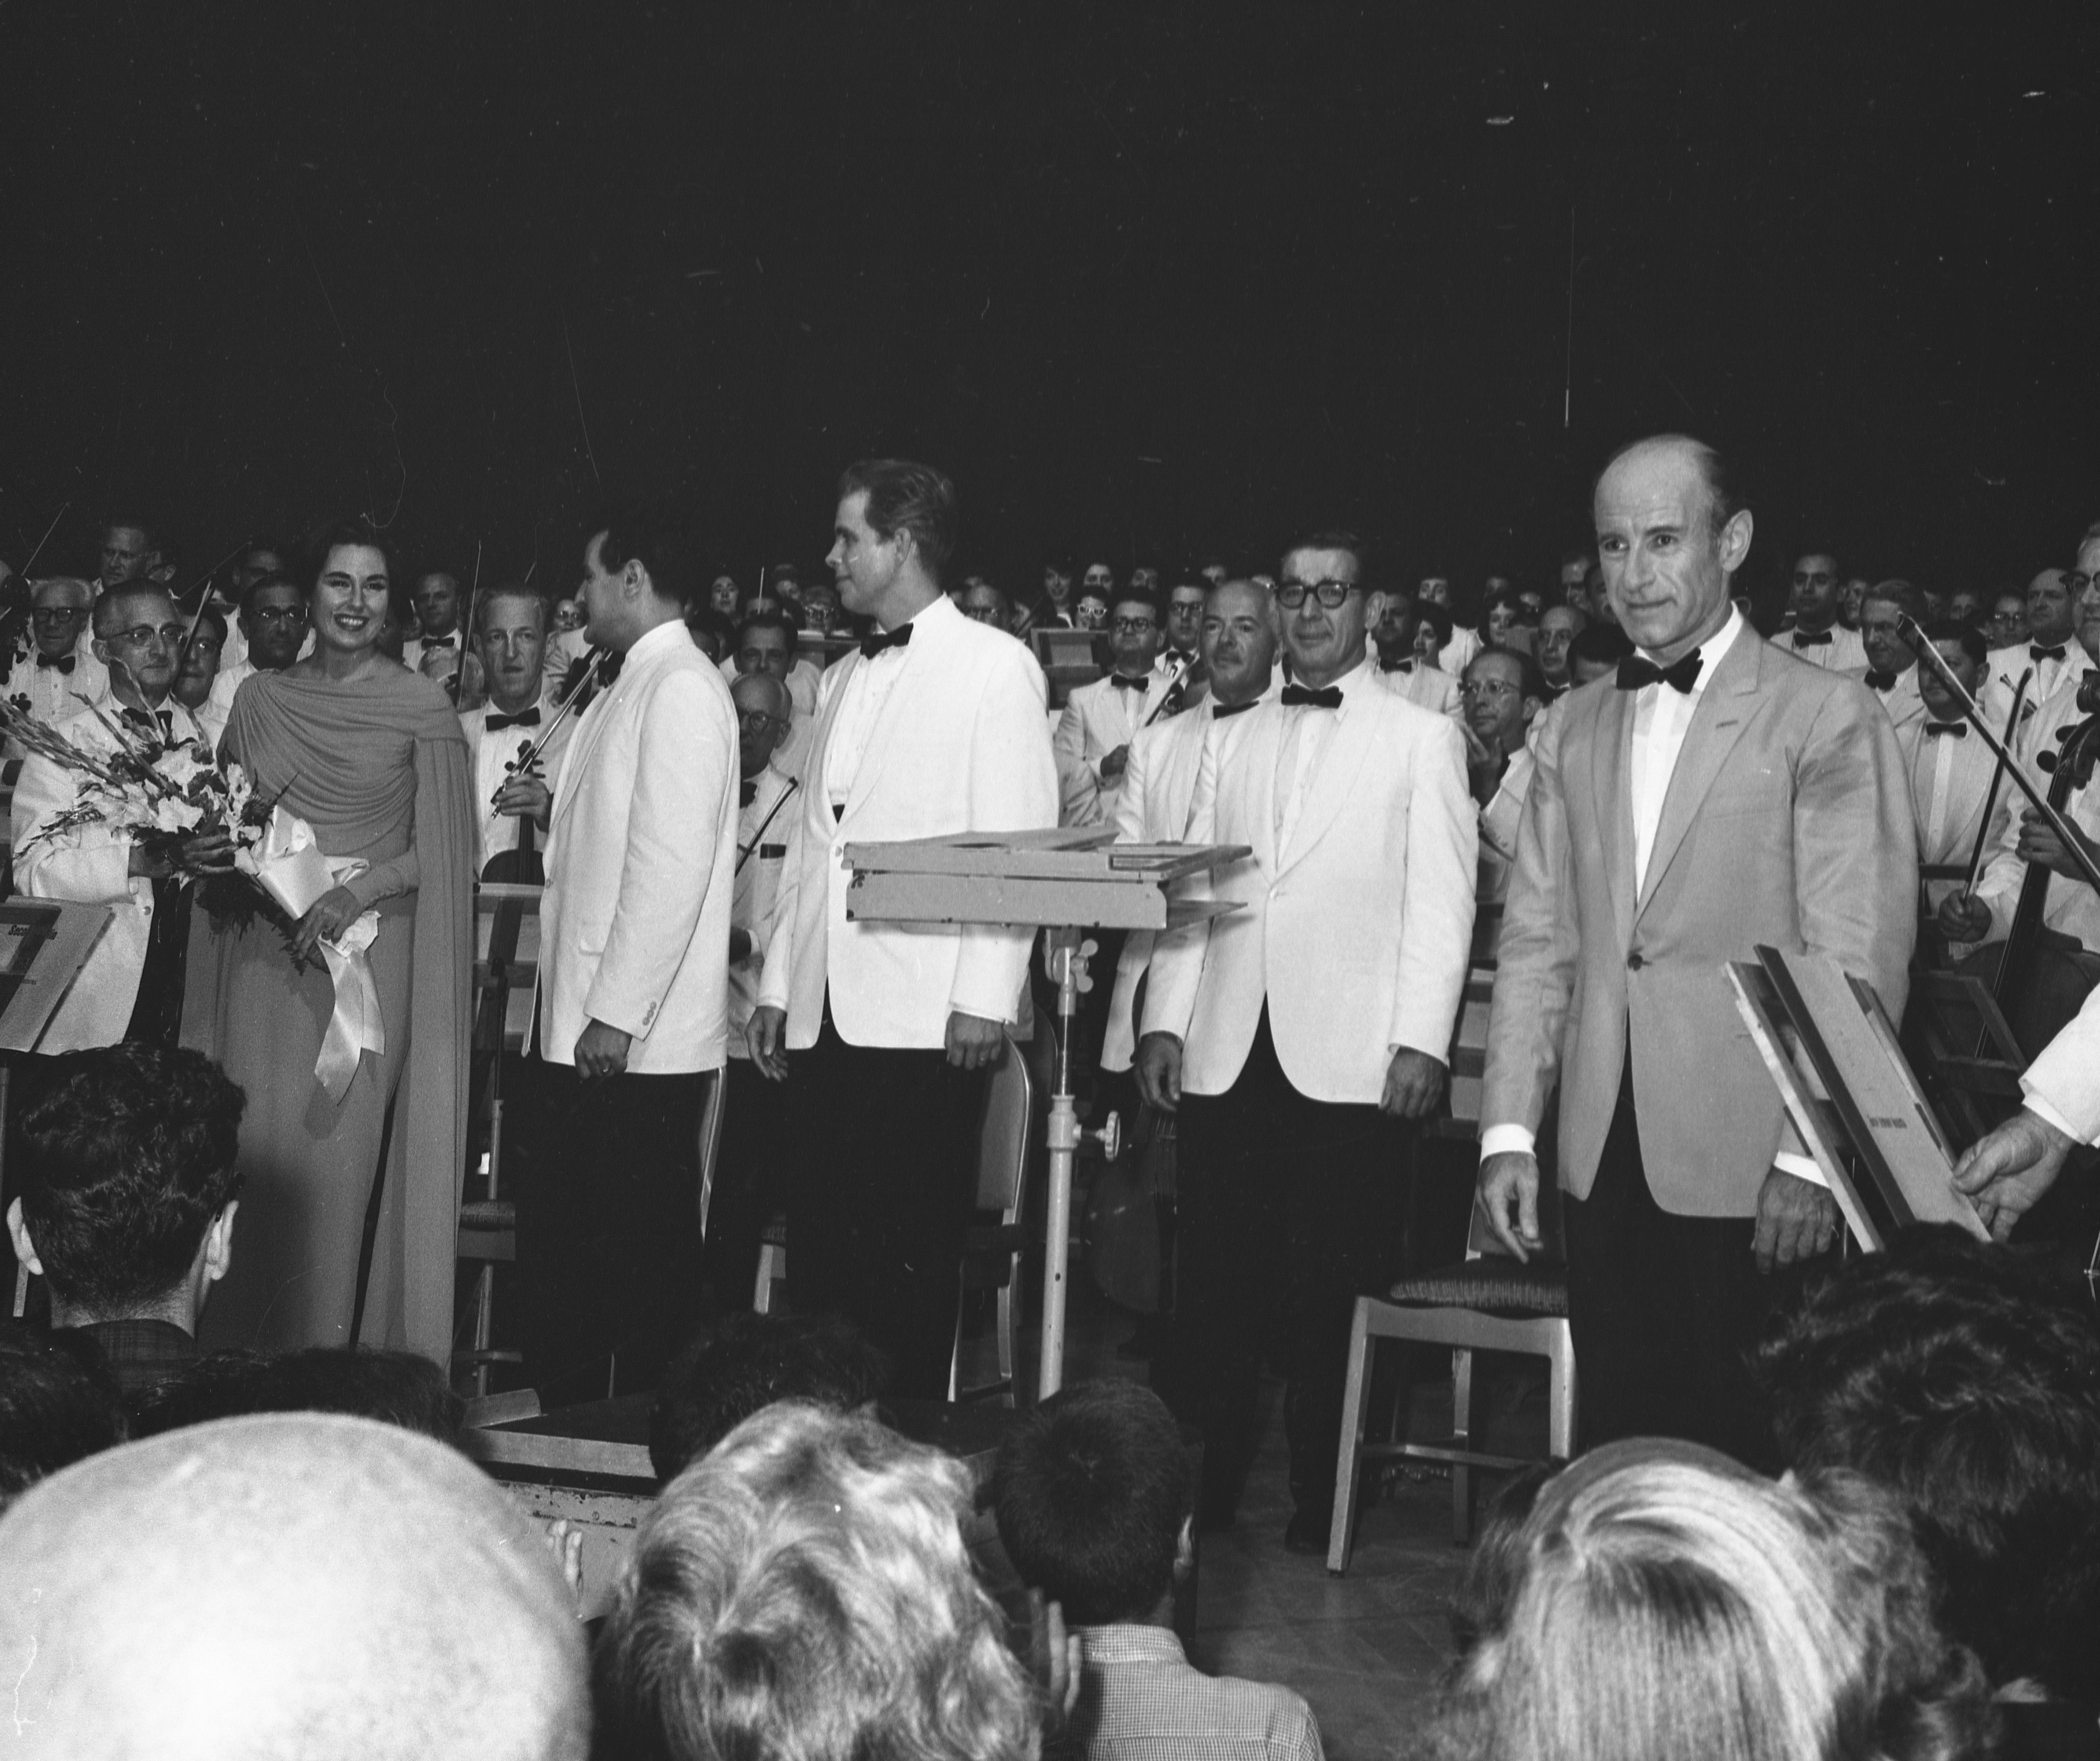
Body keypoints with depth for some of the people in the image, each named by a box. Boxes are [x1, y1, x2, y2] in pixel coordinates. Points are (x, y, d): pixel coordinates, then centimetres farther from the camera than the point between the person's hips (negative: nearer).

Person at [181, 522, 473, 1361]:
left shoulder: (420, 707, -1)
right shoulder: (259, 699, 10)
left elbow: (445, 849, -2)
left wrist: (358, 889, -14)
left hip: (370, 949, -3)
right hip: (266, 953, 3)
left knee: (339, 1158, -5)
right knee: (256, 1151, 0)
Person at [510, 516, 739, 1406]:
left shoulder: (681, 690, -12)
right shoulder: (634, 687, 17)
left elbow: (672, 863, -19)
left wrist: (618, 1015, -21)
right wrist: (559, 808, 12)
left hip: (640, 1041, -10)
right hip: (577, 1029, 10)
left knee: (646, 1256, -1)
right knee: (555, 1236, 14)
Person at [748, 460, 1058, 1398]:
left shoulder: (994, 663, -1)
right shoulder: (844, 679, 21)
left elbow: (1016, 840, -8)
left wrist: (985, 998, -14)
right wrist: (778, 984, 15)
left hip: (927, 1015, -7)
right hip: (827, 1012, 7)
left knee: (908, 1261, -4)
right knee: (818, 1250, 6)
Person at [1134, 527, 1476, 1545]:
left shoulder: (1422, 739, 6)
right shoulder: (1240, 737, 18)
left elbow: (1442, 900, 0)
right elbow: (1194, 888, 16)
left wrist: (1423, 1039, -10)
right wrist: (1165, 1020, 7)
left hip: (1347, 1064, -3)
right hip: (1227, 1056, 4)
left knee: (1327, 1298, -1)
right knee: (1213, 1282, 2)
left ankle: (1321, 1504, 9)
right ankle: (1195, 1492, 10)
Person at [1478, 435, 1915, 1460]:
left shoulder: (1826, 719, -4)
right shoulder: (1576, 732, 13)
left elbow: (1859, 964, -9)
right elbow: (1537, 942, 12)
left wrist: (1814, 1159, -14)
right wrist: (1508, 1131, 4)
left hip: (1749, 1167, -5)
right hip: (1603, 1165, 5)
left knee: (1742, 1456, 1)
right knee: (1616, 1441, 9)